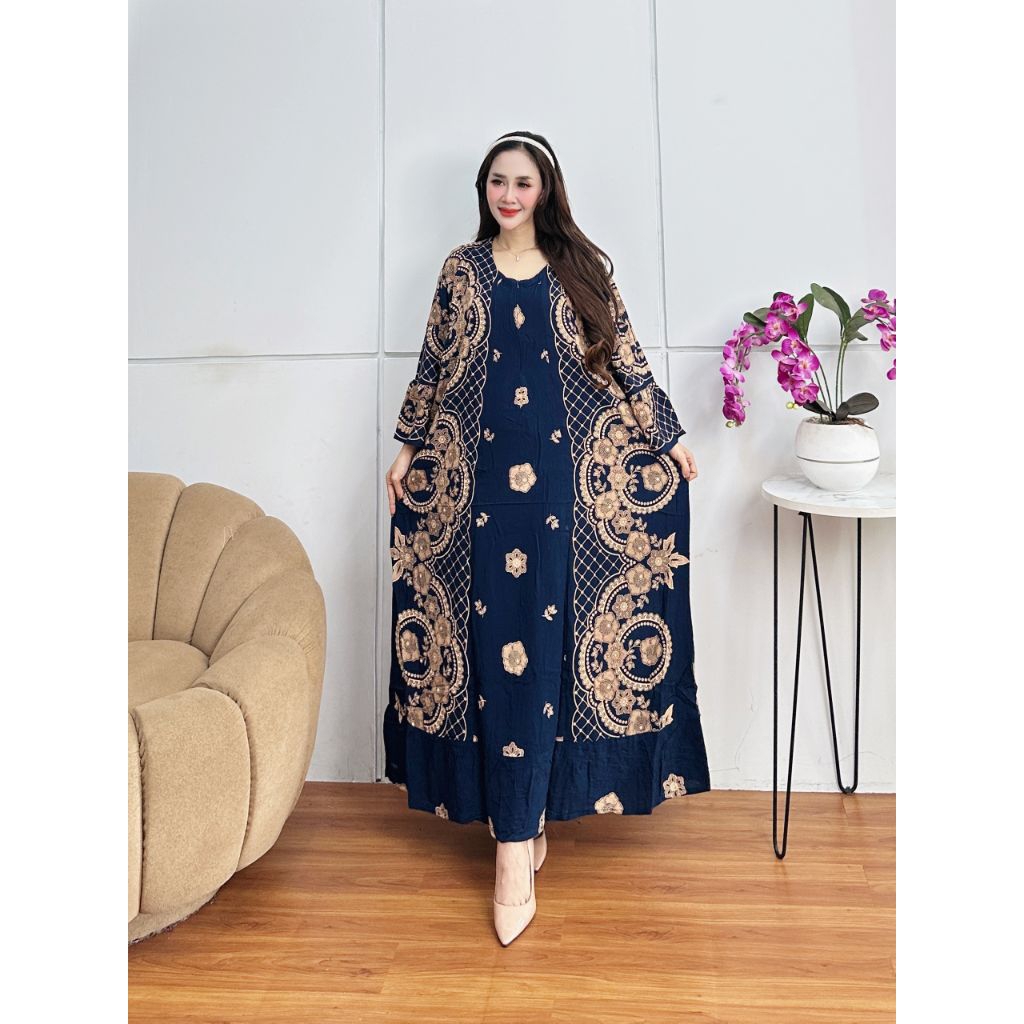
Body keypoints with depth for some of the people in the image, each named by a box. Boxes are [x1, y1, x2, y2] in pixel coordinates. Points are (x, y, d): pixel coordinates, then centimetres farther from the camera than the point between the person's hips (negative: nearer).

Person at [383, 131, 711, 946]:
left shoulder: (581, 267, 8)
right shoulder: (461, 270, 12)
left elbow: (623, 356, 9)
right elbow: (433, 366, 15)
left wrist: (668, 437, 8)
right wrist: (408, 449, 13)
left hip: (564, 473, -1)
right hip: (480, 473, 1)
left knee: (539, 631, -5)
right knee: (497, 634, -1)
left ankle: (516, 839, 1)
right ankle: (520, 825, 11)